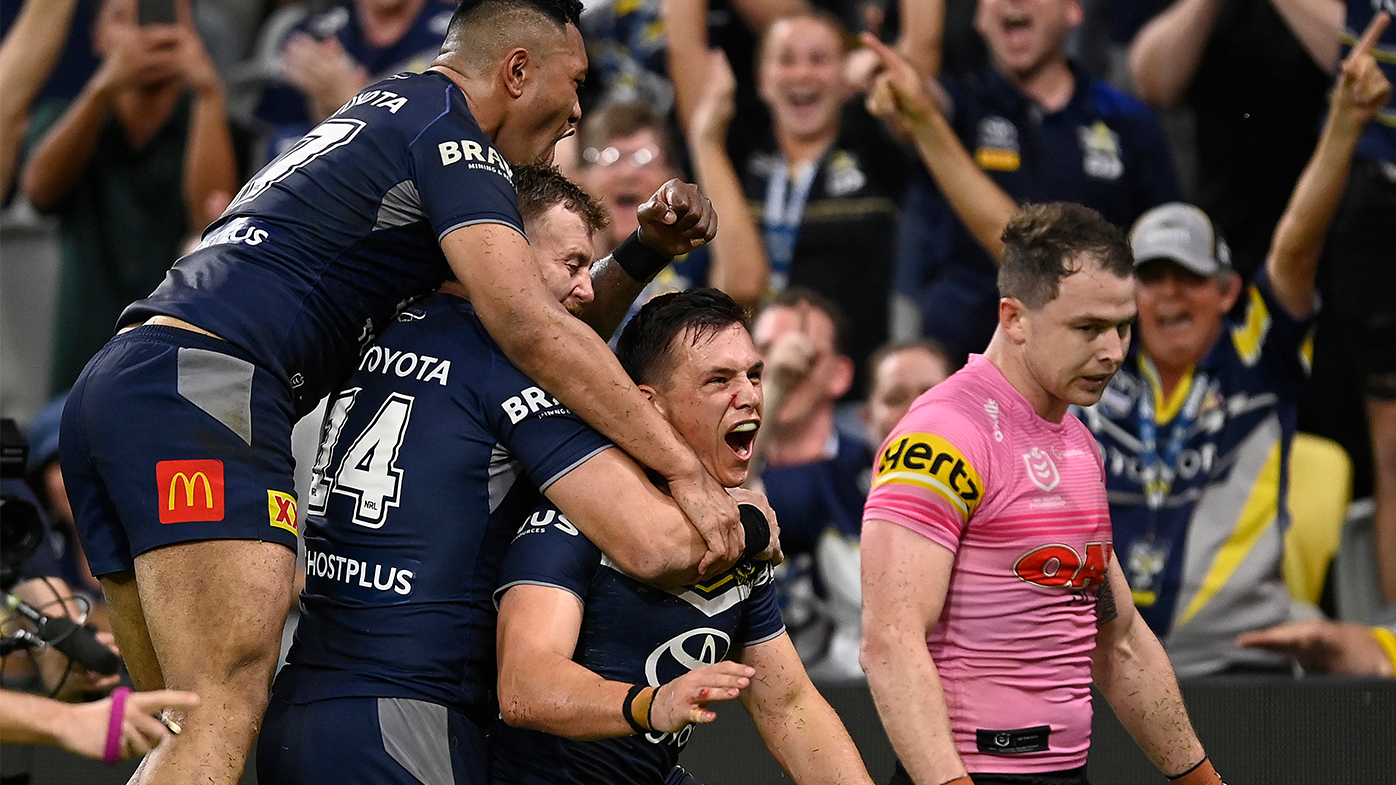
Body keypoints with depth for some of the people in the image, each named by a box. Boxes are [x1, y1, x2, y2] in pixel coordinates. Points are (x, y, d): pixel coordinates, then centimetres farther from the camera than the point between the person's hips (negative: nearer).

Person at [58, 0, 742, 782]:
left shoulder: (384, 120, 31)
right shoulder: (447, 132, 0)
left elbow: (539, 322, 35)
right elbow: (532, 331, -13)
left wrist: (647, 250, 19)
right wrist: (686, 468, -13)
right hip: (203, 390, -10)